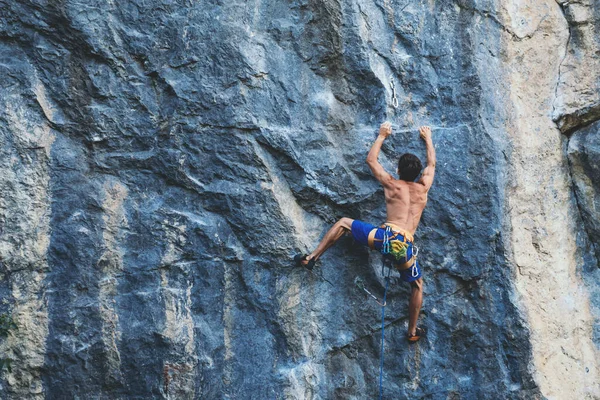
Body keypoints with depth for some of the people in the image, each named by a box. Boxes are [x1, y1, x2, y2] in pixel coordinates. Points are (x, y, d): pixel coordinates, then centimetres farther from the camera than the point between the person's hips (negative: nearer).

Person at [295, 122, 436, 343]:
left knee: (343, 222, 19)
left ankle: (311, 257, 11)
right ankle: (412, 331, 26)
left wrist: (382, 136, 39)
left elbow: (371, 159, 27)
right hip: (405, 246, 2)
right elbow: (432, 164, 37)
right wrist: (428, 139, 50)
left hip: (385, 236, -1)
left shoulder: (391, 184, 13)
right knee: (417, 284, 25)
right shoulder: (423, 188, 16)